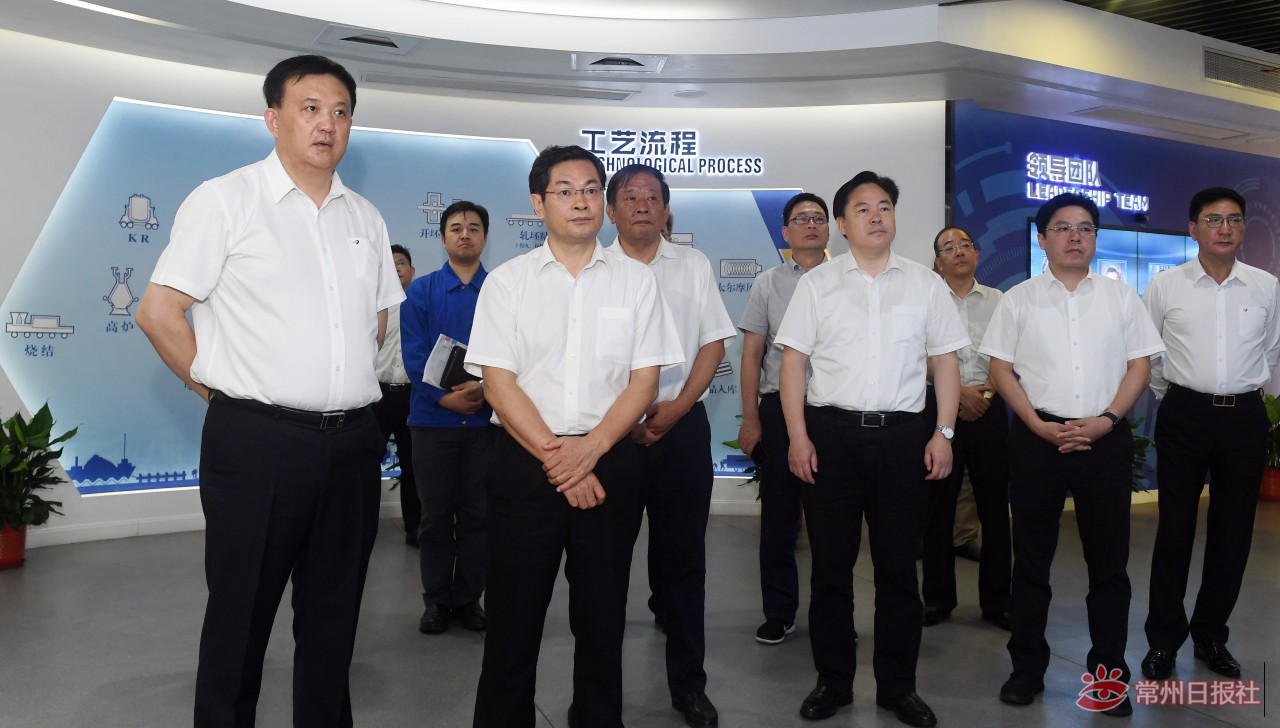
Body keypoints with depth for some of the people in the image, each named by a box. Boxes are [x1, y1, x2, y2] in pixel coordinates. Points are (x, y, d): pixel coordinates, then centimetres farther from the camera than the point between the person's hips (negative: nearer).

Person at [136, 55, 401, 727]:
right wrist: (224, 390, -3)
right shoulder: (224, 201, -3)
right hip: (258, 440, -5)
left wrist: (346, 387, 13)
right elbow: (158, 312, -5)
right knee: (240, 617, 7)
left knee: (334, 618, 15)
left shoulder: (366, 218, 13)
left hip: (353, 441, 5)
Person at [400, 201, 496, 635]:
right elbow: (414, 355, -4)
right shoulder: (421, 291, 3)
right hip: (433, 418, 0)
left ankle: (469, 598, 19)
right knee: (436, 514, 7)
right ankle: (437, 600, 18)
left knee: (477, 514, 7)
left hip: (485, 418, 0)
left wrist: (486, 389, -20)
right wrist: (444, 397, -17)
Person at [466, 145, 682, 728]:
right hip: (524, 463, -1)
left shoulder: (636, 280, 6)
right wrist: (555, 459, -11)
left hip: (610, 461, 1)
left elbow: (644, 380, 1)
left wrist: (588, 450, -12)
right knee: (514, 616, 6)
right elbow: (498, 383, -3)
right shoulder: (506, 281, 3)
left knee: (603, 618, 11)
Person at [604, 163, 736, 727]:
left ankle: (688, 682, 20)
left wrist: (675, 408, -7)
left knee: (683, 555, 7)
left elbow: (714, 343, 5)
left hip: (682, 424, 1)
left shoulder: (693, 265, 9)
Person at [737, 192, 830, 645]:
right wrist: (751, 419, 0)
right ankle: (779, 612, 19)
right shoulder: (768, 284, 8)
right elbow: (752, 354, 6)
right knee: (778, 513, 6)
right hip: (779, 406, 1)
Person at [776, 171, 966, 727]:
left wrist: (943, 433, -1)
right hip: (831, 432, -1)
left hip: (902, 433, 1)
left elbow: (945, 361, 9)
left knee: (898, 565, 8)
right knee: (830, 564, 6)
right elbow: (793, 362, 2)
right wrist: (798, 437, -6)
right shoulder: (816, 283, 6)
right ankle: (832, 681, 21)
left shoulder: (925, 283, 10)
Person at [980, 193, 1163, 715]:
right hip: (1037, 438, -1)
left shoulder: (1121, 297, 8)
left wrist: (1107, 420, -9)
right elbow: (1001, 370, 1)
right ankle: (1027, 667, 19)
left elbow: (1139, 365, 6)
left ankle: (1109, 671, 21)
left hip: (1106, 438, 1)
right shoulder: (1018, 300, 4)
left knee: (1109, 560, 7)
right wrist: (1040, 426, -10)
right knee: (1031, 559, 7)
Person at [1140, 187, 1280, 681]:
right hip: (1184, 415, -2)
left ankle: (1211, 635, 26)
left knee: (1233, 531, 9)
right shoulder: (1165, 286, -1)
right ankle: (1163, 640, 15)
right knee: (1175, 529, 2)